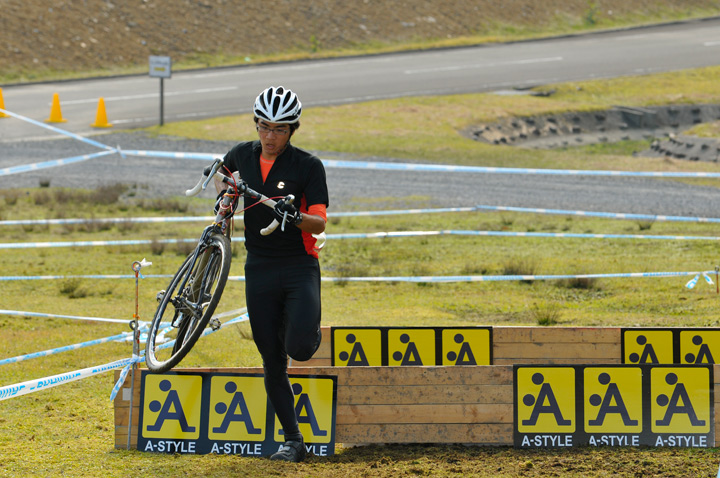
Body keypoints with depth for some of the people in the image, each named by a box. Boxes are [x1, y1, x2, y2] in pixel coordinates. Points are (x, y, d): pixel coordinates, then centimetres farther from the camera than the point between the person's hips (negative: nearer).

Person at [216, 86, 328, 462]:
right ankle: (292, 440, 11)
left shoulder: (308, 166, -9)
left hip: (299, 266, -4)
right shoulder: (243, 155, 3)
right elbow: (221, 171, 27)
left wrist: (296, 217, -33)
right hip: (259, 269, 4)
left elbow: (320, 223, -13)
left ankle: (310, 332, 14)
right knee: (273, 363, 2)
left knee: (299, 348, -23)